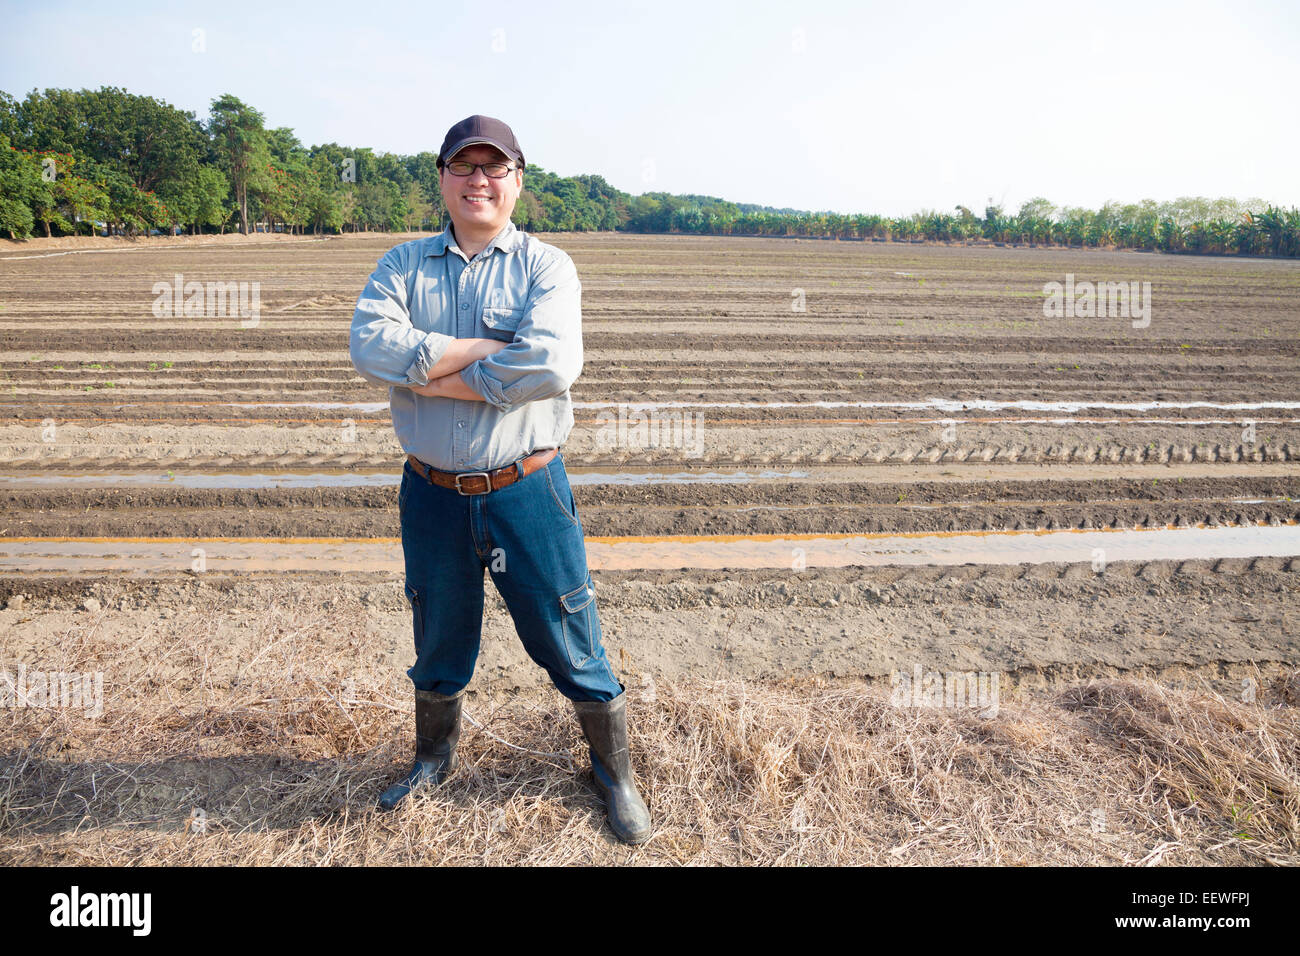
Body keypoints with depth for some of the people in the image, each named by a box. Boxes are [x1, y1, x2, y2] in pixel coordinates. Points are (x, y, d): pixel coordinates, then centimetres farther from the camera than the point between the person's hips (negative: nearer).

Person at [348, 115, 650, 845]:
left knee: (569, 642, 8)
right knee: (439, 640, 21)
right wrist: (492, 349, -19)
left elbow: (552, 364, -22)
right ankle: (435, 757, 47)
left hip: (527, 491, -2)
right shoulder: (404, 265, 6)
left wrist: (438, 372, -15)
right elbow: (371, 345, -15)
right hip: (433, 494, 3)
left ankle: (615, 771, 31)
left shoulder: (547, 266, -3)